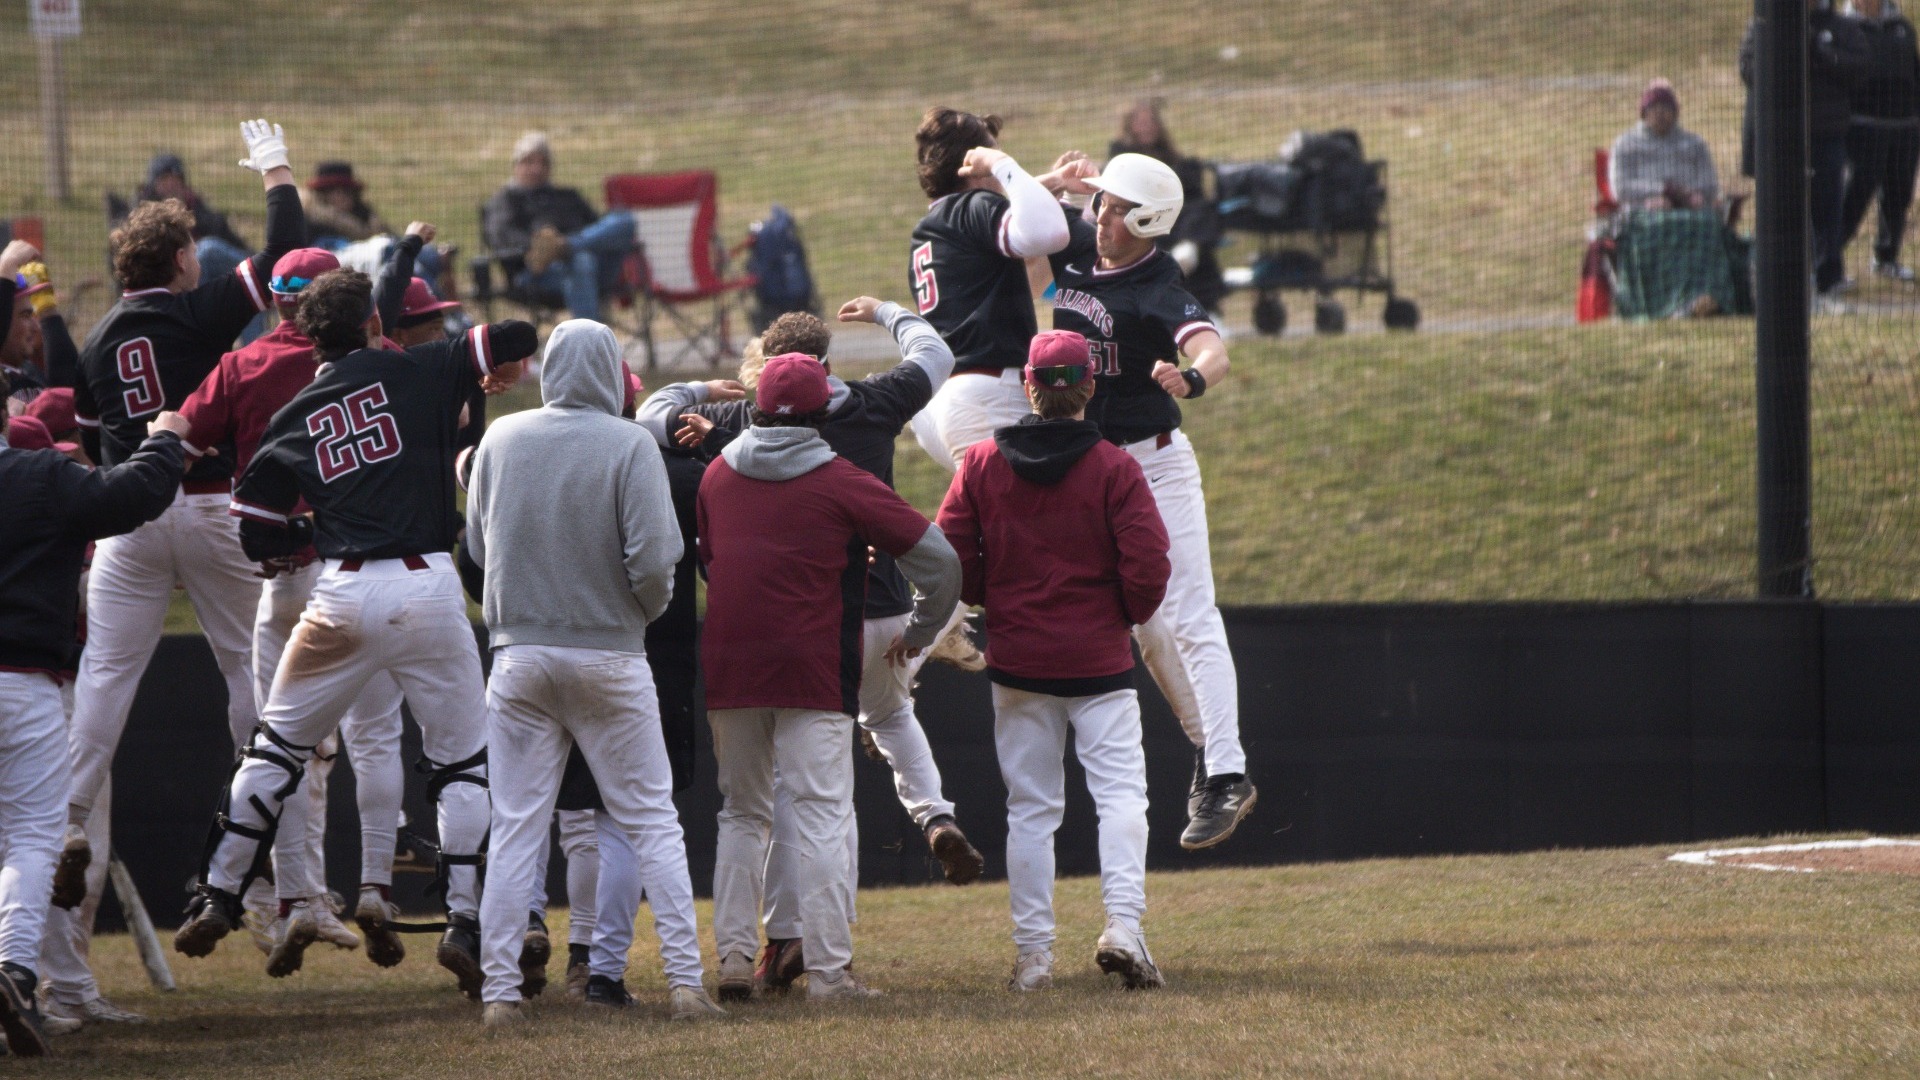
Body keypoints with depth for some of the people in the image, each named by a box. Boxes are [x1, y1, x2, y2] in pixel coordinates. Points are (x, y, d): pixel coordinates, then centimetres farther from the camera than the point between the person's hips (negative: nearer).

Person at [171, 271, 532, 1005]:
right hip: (426, 588, -2)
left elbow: (257, 536, 11)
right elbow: (517, 339, 5)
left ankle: (217, 899, 18)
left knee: (277, 744, 17)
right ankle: (465, 924, -1)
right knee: (463, 759, 8)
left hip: (342, 596, 2)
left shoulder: (294, 421, 12)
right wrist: (499, 369, 26)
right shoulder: (418, 374, 5)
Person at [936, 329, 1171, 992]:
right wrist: (1128, 615, 8)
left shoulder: (982, 464, 0)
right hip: (1100, 660, -2)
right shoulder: (1114, 468, -7)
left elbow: (951, 558, -4)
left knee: (1030, 807, 8)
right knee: (1120, 793, -1)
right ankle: (1123, 924, -19)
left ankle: (1033, 953, 8)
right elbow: (1148, 565, -12)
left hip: (1017, 661, 2)